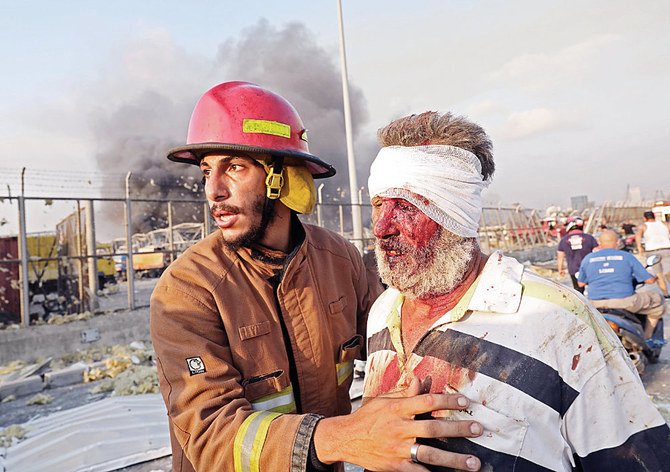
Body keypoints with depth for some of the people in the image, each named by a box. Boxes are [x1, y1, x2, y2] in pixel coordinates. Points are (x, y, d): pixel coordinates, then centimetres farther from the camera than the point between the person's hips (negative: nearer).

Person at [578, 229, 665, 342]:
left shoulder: (587, 259, 6)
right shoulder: (627, 256, 1)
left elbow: (581, 283, 14)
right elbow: (649, 279, 3)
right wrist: (655, 276, 28)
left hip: (596, 304, 3)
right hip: (624, 302, -2)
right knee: (658, 300, 20)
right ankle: (645, 337, 24)